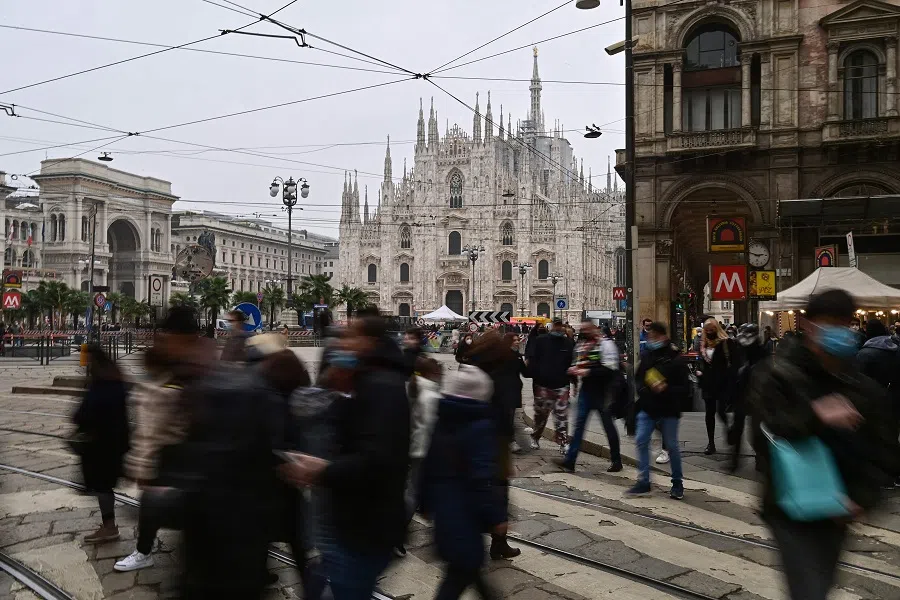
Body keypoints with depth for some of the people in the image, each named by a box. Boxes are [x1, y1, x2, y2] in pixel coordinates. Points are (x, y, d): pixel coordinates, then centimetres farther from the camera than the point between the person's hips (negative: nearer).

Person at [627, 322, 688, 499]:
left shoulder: (675, 359, -11)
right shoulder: (647, 356, 4)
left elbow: (685, 388, -11)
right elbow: (638, 378, 16)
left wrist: (666, 389, -25)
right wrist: (642, 390, -3)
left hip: (668, 411, -4)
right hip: (647, 408, 4)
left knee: (672, 445, 7)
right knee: (641, 441, -4)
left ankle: (677, 482, 23)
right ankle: (643, 482, 4)